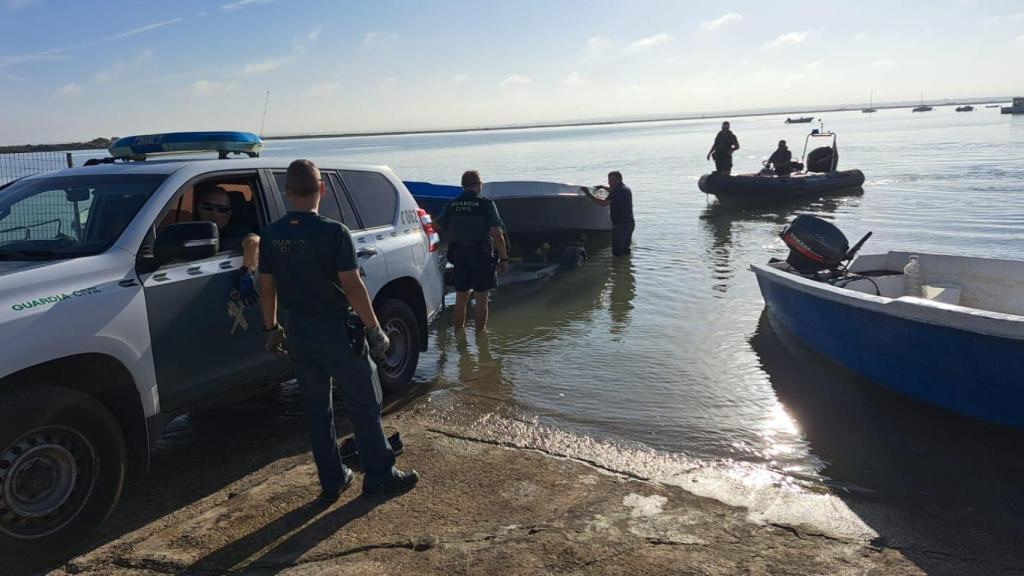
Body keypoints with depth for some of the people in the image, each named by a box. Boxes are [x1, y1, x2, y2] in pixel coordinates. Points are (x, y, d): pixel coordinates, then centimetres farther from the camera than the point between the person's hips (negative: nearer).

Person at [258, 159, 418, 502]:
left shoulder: (272, 235, 0)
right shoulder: (333, 232, -17)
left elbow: (267, 287, 6)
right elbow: (352, 287, -17)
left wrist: (271, 328, 18)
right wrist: (374, 329, -9)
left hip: (298, 332, 6)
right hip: (336, 331, -5)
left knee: (317, 409, 15)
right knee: (364, 404, 8)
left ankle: (332, 481, 24)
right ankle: (379, 476, 17)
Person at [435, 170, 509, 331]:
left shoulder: (450, 205, 3)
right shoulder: (486, 204, -9)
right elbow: (497, 235, -12)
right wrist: (504, 258, -5)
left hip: (459, 255, 4)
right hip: (482, 256, -4)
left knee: (460, 300, 13)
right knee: (481, 300, 6)